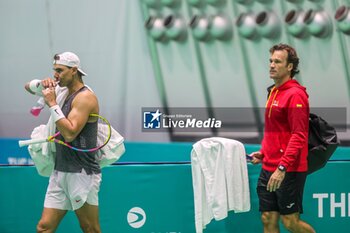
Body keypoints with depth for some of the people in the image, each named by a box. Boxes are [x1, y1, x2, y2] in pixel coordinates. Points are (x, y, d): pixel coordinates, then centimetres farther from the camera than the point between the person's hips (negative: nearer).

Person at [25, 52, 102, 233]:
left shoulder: (85, 97, -12)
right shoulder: (63, 92, 14)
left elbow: (69, 133, -22)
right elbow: (29, 87, 23)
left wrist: (52, 104, -17)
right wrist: (42, 84, 1)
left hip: (82, 174, -8)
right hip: (59, 173, 8)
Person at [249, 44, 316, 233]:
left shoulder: (295, 95, -13)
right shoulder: (273, 92, 14)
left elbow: (299, 136, -20)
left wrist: (282, 167, -25)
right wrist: (263, 153, 12)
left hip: (288, 171, -8)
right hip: (269, 169, 8)